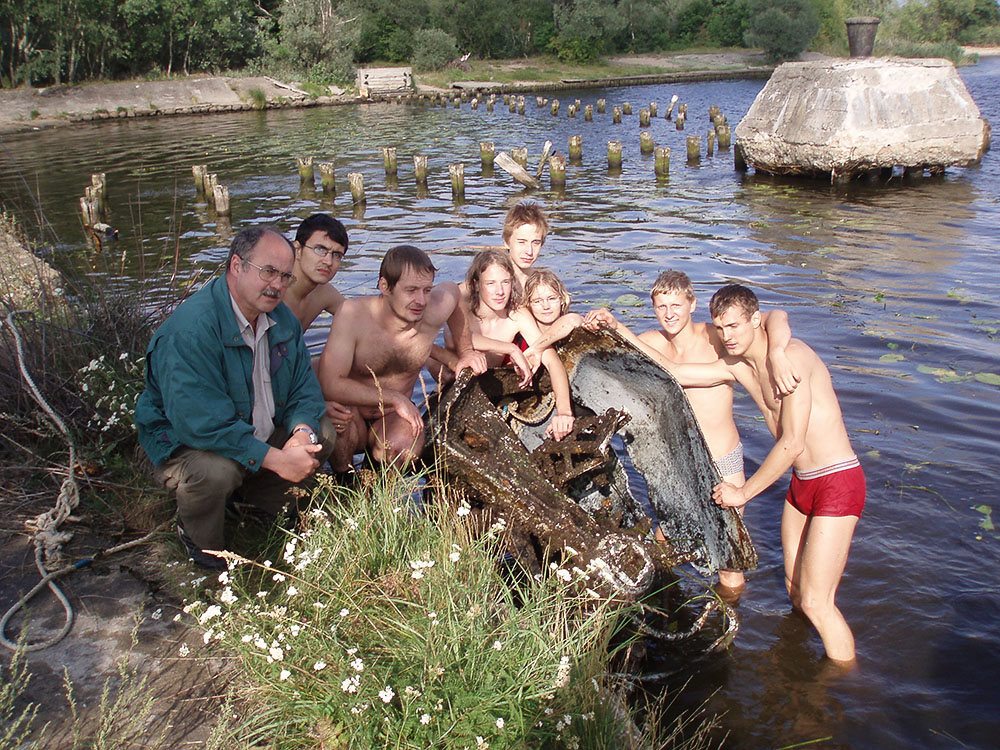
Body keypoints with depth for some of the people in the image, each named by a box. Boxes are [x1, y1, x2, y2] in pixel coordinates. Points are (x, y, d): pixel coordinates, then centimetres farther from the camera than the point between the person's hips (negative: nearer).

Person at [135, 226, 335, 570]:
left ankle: (263, 505, 18)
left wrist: (302, 432, -21)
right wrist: (276, 459, -34)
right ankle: (198, 539, -3)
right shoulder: (191, 328, -30)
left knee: (322, 433, -2)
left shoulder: (282, 319, -2)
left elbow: (304, 388, 3)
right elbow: (203, 424, -35)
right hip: (184, 442, -7)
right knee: (216, 469, -37)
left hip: (260, 436, 8)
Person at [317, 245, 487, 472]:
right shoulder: (353, 314, -25)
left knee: (404, 447, -31)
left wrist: (465, 351, 14)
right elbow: (330, 385, -32)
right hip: (353, 415, -2)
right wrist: (395, 398, -28)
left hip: (394, 418, 2)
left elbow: (452, 289, 10)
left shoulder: (436, 309, -17)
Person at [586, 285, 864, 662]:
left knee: (816, 602, -8)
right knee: (795, 589, 16)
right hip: (801, 485, 8)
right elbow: (672, 371, 12)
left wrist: (743, 493, -16)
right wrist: (619, 330, 6)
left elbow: (792, 443, -25)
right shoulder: (737, 366, 6)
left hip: (837, 483, -8)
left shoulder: (791, 356, -21)